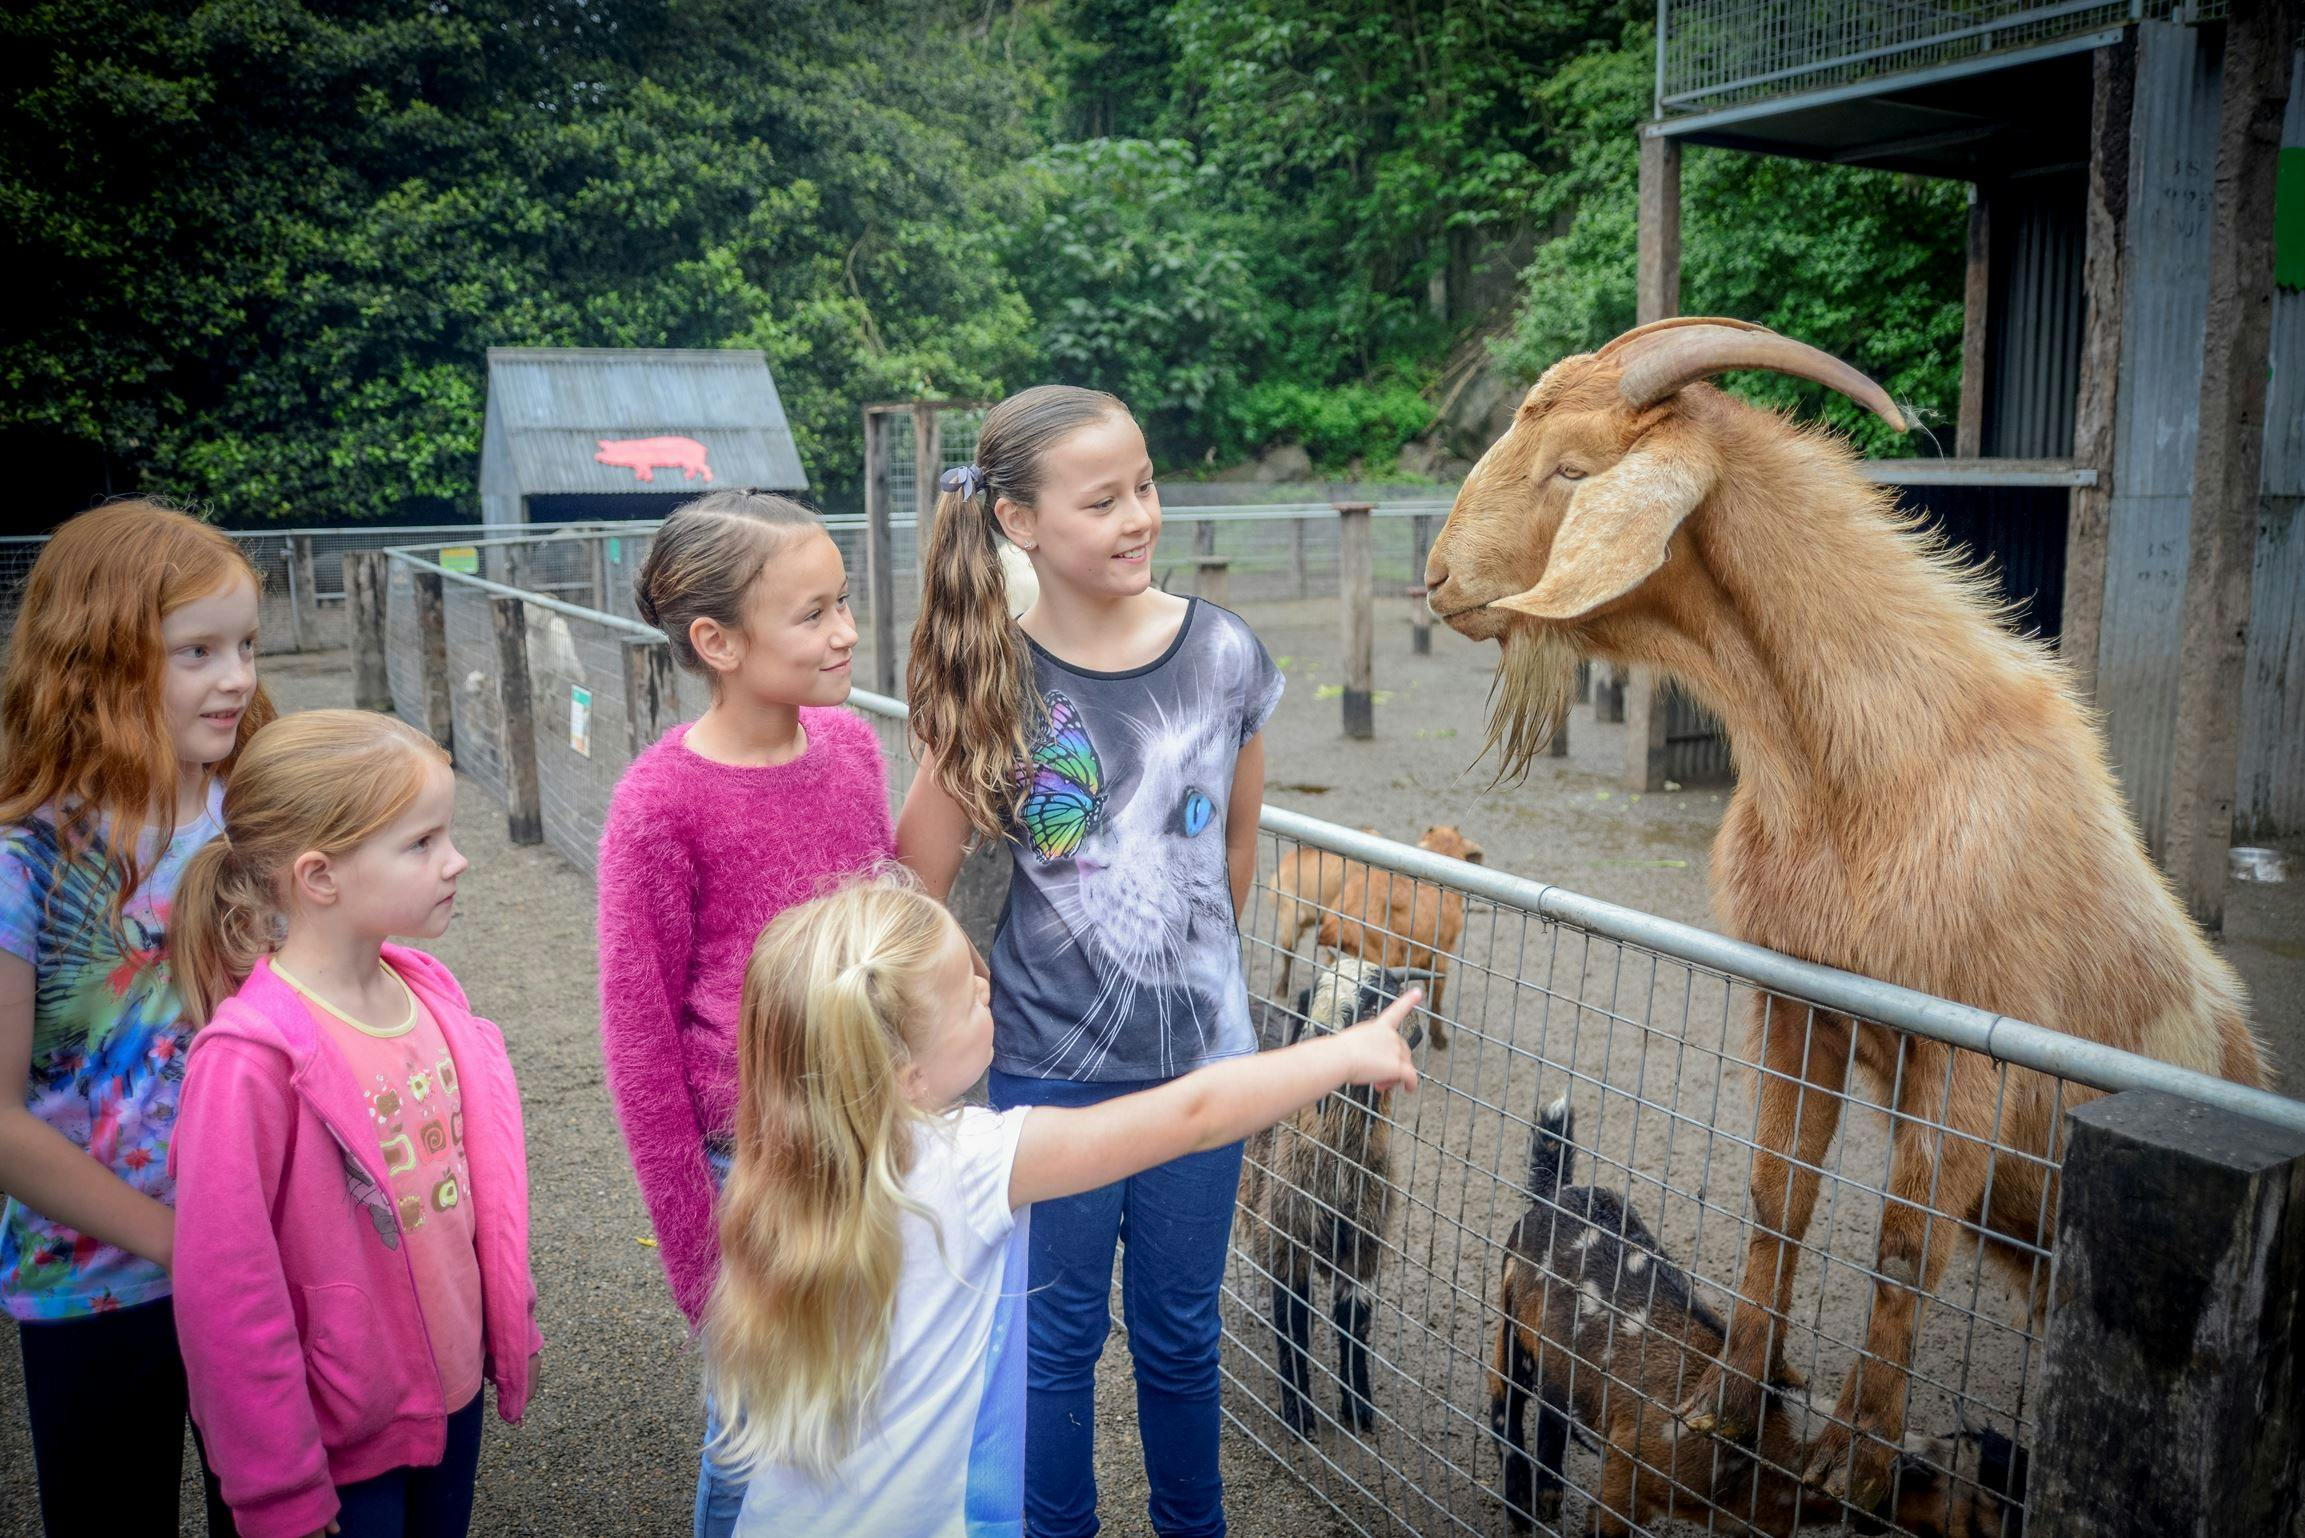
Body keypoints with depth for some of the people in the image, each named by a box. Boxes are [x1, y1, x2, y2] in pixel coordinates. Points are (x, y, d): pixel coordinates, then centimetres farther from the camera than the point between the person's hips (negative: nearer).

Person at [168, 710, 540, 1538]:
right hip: (342, 1435, -6)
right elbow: (225, 1290, -20)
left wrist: (509, 1327, 12)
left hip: (453, 1391, 6)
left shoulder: (429, 993, -4)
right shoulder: (253, 1056, -24)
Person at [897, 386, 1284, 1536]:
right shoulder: (991, 681, -12)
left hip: (1201, 1052, 1)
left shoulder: (1223, 653, -8)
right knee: (1056, 1335, 15)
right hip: (1049, 1064, -1)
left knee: (1180, 1331, 19)